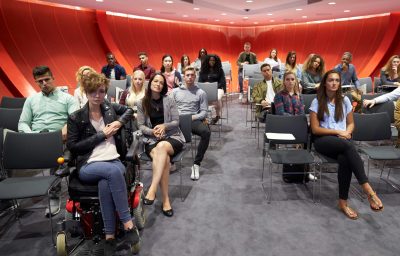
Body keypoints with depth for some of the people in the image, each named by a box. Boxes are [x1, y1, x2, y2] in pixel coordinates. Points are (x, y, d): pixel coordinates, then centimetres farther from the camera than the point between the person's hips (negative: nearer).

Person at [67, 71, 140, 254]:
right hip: (88, 166, -2)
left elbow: (129, 110, 29)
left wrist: (119, 122, 7)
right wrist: (101, 135, -7)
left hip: (114, 161, 2)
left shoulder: (110, 108, 12)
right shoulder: (75, 117, 2)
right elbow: (72, 147, -3)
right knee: (114, 172, -36)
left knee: (105, 184, -34)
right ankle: (128, 224, -27)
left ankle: (110, 236, -24)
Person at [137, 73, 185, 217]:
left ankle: (152, 189, -40)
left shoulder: (169, 100, 6)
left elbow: (176, 122, 3)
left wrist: (164, 126, -17)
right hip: (151, 139, 0)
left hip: (172, 137, 0)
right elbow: (141, 126, 5)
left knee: (162, 146, -38)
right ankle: (165, 200, -27)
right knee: (164, 159, -33)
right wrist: (153, 131, -14)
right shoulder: (142, 103, 8)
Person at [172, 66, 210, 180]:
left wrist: (193, 117, -10)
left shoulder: (201, 93, 15)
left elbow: (204, 111, 8)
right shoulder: (175, 91, 21)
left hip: (194, 120, 0)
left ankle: (196, 164, -22)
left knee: (206, 132, -34)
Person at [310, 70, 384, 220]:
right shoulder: (317, 102, 3)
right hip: (323, 140, -3)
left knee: (345, 159, -34)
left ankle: (343, 202, -25)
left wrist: (346, 132, -6)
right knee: (349, 146, -36)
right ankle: (368, 190, -39)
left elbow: (351, 124, 18)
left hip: (342, 141, 3)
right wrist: (338, 131, -11)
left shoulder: (344, 100, 14)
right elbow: (315, 129, -2)